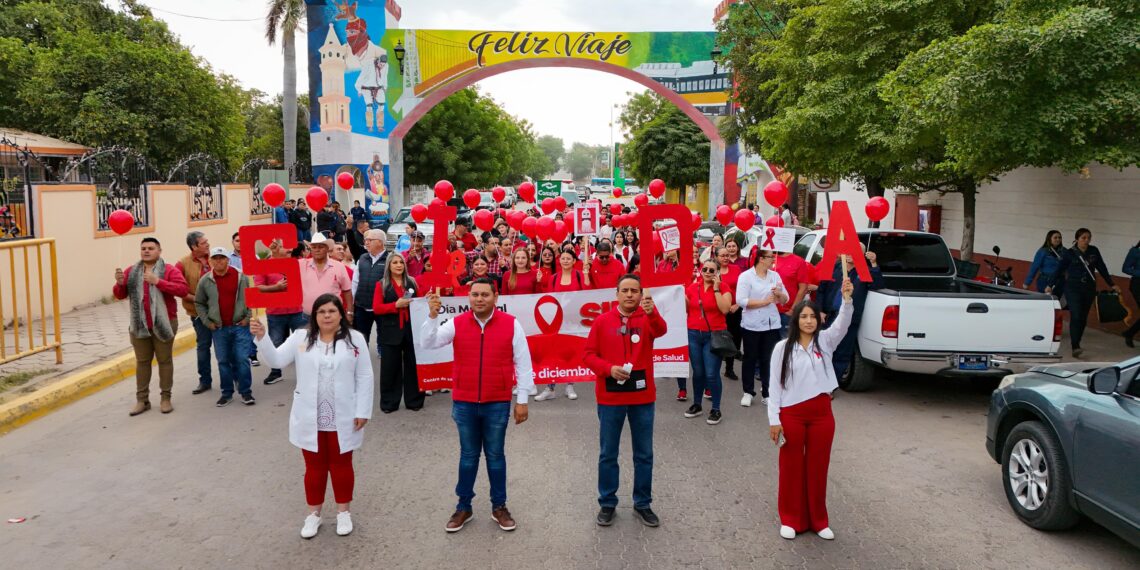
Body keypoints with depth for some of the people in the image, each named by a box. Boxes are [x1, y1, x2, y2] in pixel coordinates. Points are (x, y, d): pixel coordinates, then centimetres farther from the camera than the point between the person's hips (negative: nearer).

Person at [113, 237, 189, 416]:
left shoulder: (169, 270, -5)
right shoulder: (131, 271, 9)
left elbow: (182, 289, -19)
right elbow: (119, 295, 9)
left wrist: (158, 281, -26)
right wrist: (120, 283, -13)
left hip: (163, 323, -4)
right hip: (139, 325, 4)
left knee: (164, 360, 6)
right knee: (142, 362, 10)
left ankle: (165, 398, 14)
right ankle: (142, 399, 17)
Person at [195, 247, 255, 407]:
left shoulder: (241, 277, -3)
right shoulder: (205, 280, 0)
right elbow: (199, 303, 11)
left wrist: (248, 317, -2)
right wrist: (207, 322, 4)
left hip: (240, 326, -2)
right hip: (218, 328, 2)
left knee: (242, 359, -2)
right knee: (223, 361, 8)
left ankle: (246, 392, 8)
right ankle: (227, 393, 18)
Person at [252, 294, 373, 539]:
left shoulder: (354, 339, -6)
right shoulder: (301, 337, -1)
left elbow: (364, 377, -5)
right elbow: (277, 360, -8)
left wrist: (363, 412, -8)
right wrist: (261, 337, -24)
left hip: (343, 419, -1)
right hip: (310, 419, 1)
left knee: (341, 465, 14)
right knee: (314, 467, 14)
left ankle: (343, 511, 30)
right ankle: (314, 513, 30)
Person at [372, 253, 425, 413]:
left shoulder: (412, 282, 9)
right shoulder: (381, 285, 2)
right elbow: (376, 308, -5)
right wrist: (396, 305, -16)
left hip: (411, 330, 2)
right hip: (391, 332, -2)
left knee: (412, 364, 6)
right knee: (390, 367, 3)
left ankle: (414, 400, 15)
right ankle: (389, 402, 12)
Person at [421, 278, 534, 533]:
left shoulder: (511, 324, -6)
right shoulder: (456, 323, -2)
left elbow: (523, 363, -2)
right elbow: (428, 343, -11)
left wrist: (523, 400, -2)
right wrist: (432, 316, -26)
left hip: (498, 404, -1)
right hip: (464, 403, 1)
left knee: (495, 455, 11)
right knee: (468, 455, 14)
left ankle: (499, 507, 26)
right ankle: (464, 507, 27)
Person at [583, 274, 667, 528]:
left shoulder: (647, 318, -2)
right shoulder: (602, 321, -2)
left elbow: (661, 330, -26)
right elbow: (588, 355, -2)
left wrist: (652, 312, -46)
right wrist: (609, 368, -18)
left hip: (642, 397, 1)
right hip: (610, 398, 0)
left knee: (644, 454, 10)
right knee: (608, 454, 9)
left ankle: (643, 504, 24)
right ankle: (607, 503, 23)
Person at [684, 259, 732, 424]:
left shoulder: (723, 287, -5)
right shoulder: (692, 287, 6)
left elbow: (725, 309, -19)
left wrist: (716, 288, -17)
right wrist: (682, 295, -6)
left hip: (714, 335, -4)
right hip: (693, 334, 4)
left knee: (712, 374, -6)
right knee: (697, 372, 12)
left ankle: (716, 409, 7)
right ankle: (697, 405, 27)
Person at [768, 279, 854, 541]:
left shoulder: (825, 341, 2)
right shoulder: (783, 347, -4)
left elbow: (843, 323, -17)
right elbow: (775, 385, -3)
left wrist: (847, 299, -35)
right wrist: (774, 420, -7)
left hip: (821, 413, 2)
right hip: (791, 414, -2)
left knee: (818, 468, 12)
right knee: (792, 468, 9)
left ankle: (818, 520, 26)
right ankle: (791, 519, 24)